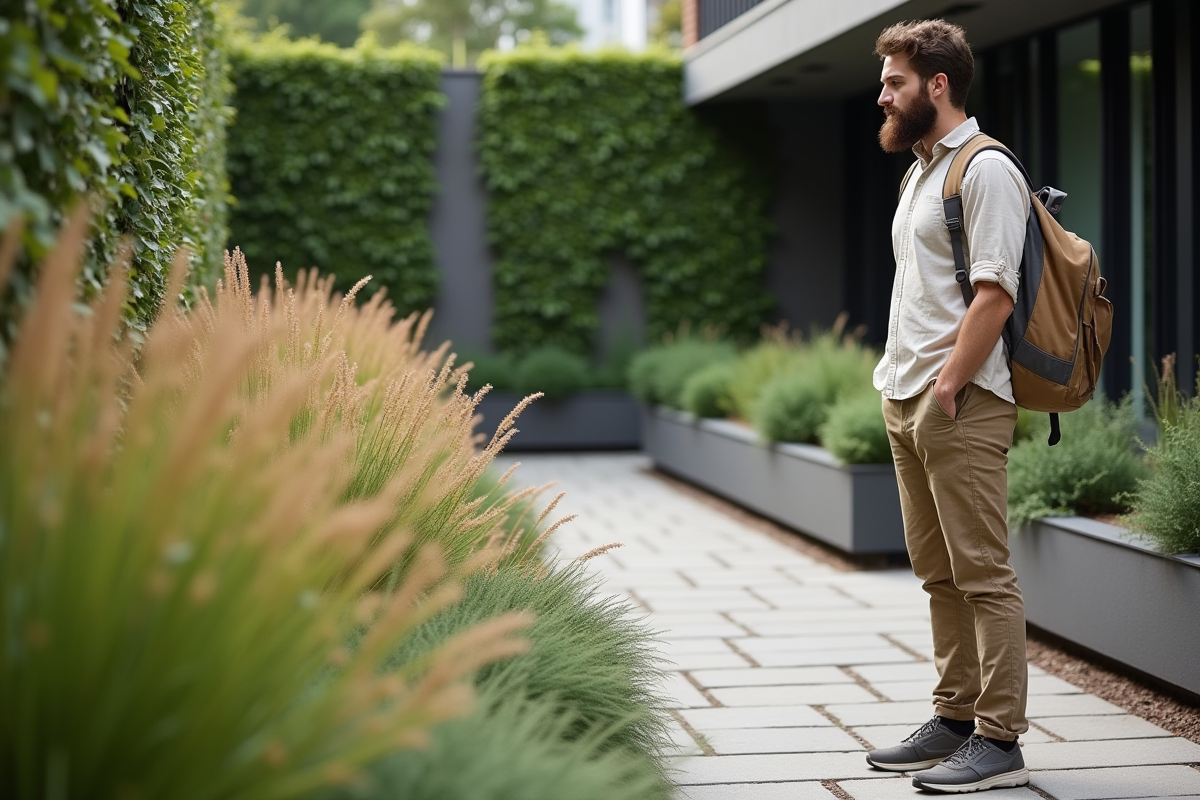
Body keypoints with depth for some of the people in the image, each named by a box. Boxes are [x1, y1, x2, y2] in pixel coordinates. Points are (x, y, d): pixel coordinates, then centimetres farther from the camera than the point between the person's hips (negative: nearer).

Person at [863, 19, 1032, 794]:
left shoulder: (986, 170, -10)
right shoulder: (921, 171, 20)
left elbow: (995, 293, -18)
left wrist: (946, 391, -20)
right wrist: (901, 385, 14)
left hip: (962, 406, -10)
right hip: (908, 401, 10)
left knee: (982, 572, -6)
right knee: (939, 572, 13)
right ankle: (955, 719, 21)